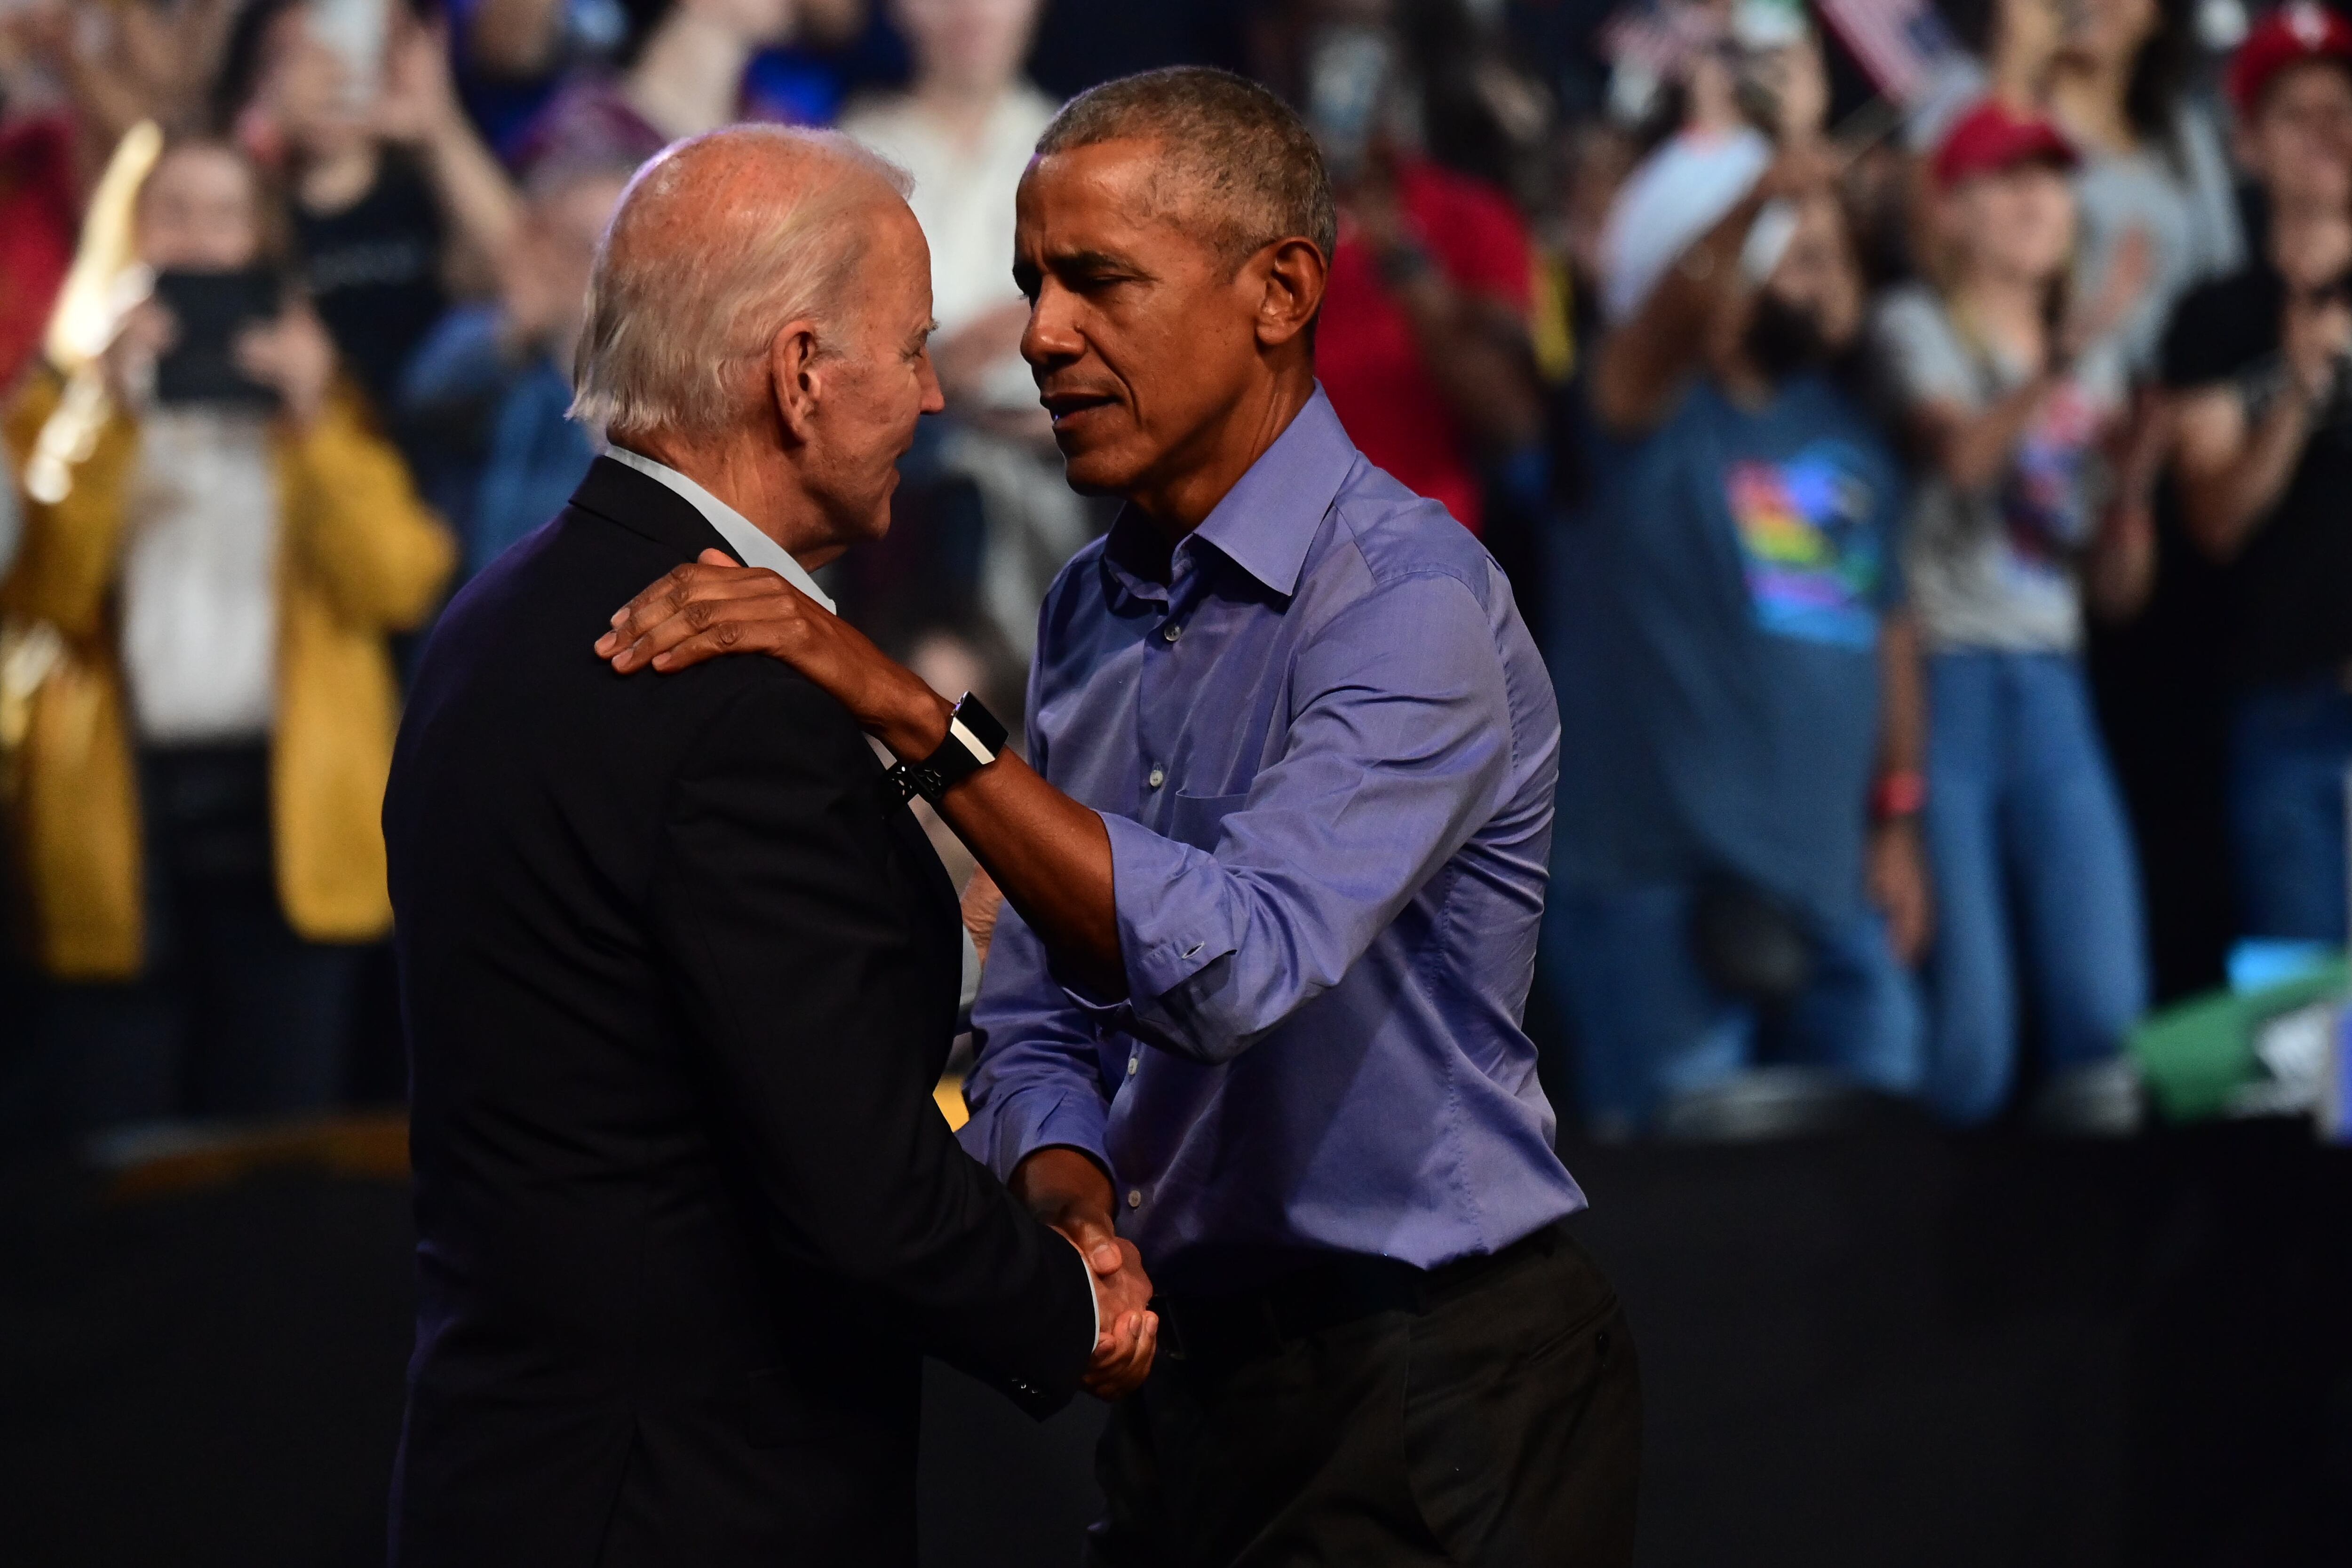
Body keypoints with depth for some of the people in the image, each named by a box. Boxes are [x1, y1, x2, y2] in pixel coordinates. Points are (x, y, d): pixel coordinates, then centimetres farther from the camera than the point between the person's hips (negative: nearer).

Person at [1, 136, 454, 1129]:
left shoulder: (312, 398, 14)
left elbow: (399, 586, -1)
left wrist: (316, 431, -9)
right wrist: (111, 429, -11)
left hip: (288, 814, 1)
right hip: (121, 815, -1)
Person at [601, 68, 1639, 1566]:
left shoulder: (1410, 598, -17)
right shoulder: (1091, 610, 9)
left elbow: (1241, 962, -31)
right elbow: (1040, 1024, 12)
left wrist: (915, 716, -32)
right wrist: (1070, 1204, -11)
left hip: (1432, 1403, -7)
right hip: (1187, 1375, 7)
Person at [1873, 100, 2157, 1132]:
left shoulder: (2096, 354, 20)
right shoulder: (1918, 327, 3)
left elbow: (2118, 590, 18)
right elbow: (1960, 453, -19)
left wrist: (2132, 480, -1)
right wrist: (2059, 369, -33)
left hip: (2049, 687, 5)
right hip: (1941, 680, -5)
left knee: (2104, 1006, -8)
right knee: (1967, 1019, -12)